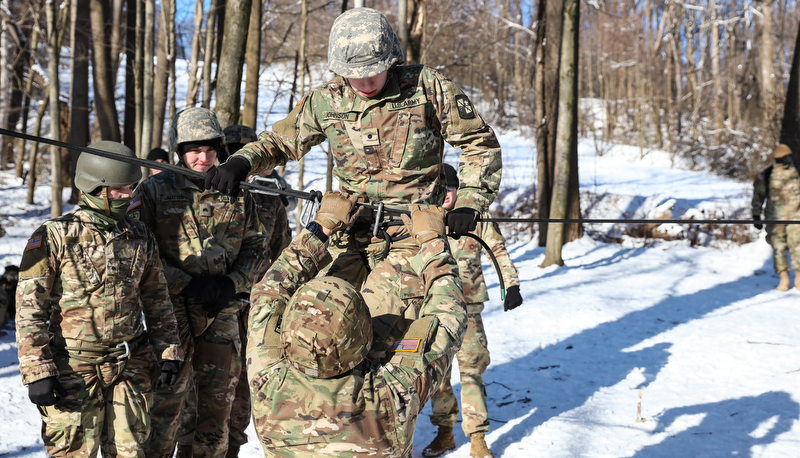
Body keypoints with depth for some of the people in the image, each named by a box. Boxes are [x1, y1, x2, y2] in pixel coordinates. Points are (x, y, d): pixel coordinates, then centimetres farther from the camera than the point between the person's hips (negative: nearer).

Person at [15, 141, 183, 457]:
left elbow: (157, 300, 16)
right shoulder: (55, 236, -7)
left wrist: (169, 351, 9)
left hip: (131, 367, 4)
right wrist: (37, 371, -12)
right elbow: (29, 308, -8)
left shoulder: (141, 238, 8)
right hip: (74, 368, -4)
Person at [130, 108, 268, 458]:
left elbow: (255, 249, 10)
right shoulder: (154, 190, -1)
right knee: (167, 400, -4)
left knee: (217, 403, 10)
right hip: (171, 308, -3)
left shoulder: (236, 193, 8)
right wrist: (187, 285, -14)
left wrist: (231, 285, -7)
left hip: (223, 311, 3)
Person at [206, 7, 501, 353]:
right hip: (350, 238, 4)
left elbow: (480, 142, 5)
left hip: (409, 237, -3)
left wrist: (469, 202, -5)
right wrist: (240, 162, -3)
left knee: (376, 331, -22)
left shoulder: (428, 88, -3)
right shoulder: (327, 102, 5)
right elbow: (280, 140, 18)